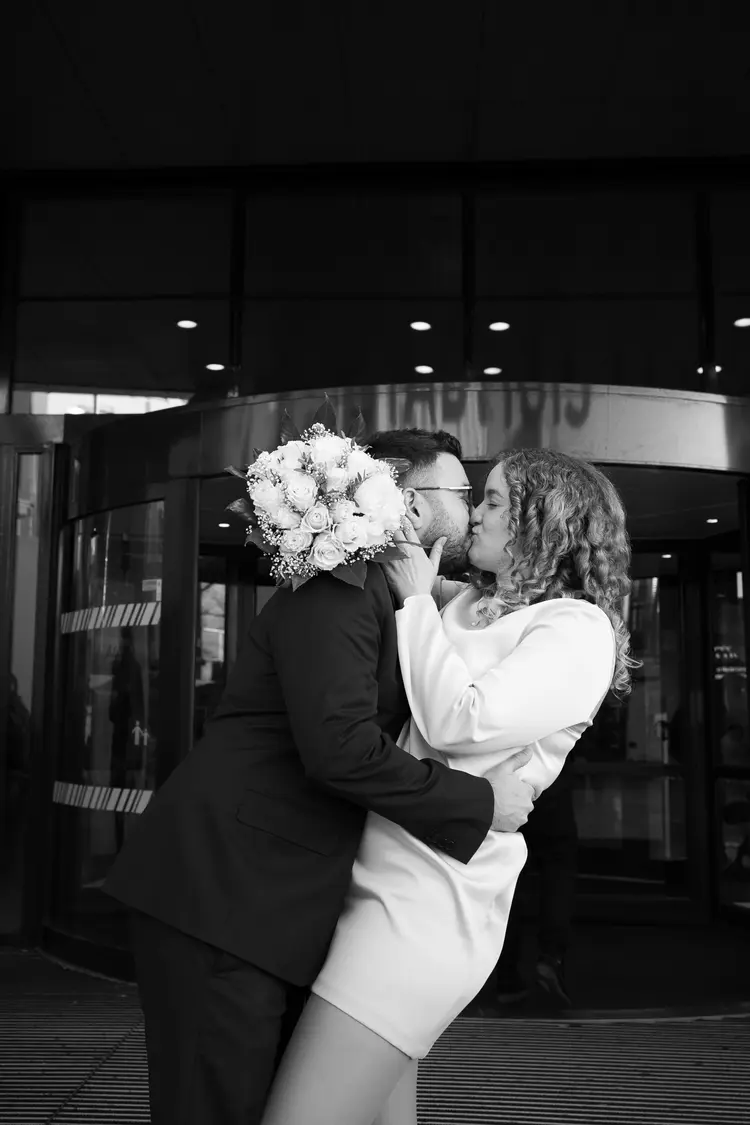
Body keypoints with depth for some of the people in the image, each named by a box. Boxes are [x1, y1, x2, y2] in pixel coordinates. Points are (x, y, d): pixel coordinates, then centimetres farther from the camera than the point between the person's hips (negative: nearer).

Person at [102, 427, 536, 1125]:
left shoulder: (384, 599, 17)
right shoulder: (341, 587, -14)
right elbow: (338, 747, -25)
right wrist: (481, 803, -16)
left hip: (283, 906, 10)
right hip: (222, 892, -10)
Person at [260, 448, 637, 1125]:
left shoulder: (579, 630, -7)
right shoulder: (467, 605, 16)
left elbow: (457, 721, -20)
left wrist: (415, 597, -8)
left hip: (429, 899, -8)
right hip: (389, 884, 8)